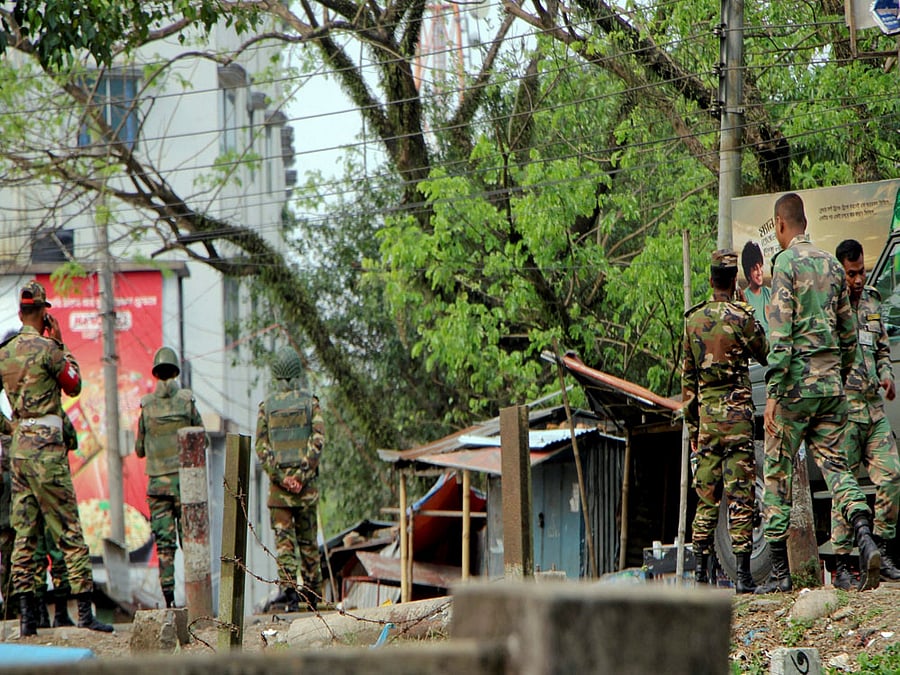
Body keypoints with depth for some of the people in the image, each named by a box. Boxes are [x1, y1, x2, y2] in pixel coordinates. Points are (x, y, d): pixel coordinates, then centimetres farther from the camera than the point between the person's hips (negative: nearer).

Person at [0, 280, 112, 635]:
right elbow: (74, 386, 3)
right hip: (46, 447, -6)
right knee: (69, 532, -5)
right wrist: (61, 346, 8)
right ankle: (84, 611, -8)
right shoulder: (46, 348, -10)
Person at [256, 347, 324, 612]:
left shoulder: (267, 405, 4)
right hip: (306, 481, 0)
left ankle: (290, 589, -17)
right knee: (308, 539, 11)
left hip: (279, 480, 0)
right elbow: (318, 439, -10)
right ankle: (312, 594, 16)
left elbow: (261, 446, -3)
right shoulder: (310, 402, 1)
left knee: (284, 540, -1)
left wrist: (278, 476, -6)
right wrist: (306, 472, -11)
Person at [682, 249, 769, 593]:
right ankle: (743, 574, -9)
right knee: (740, 495, -5)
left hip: (705, 416, 5)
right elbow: (767, 356, 4)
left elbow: (687, 376, 13)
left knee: (706, 497, 10)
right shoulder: (740, 317, -9)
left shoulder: (693, 320, 8)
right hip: (736, 412, -5)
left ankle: (701, 571, 9)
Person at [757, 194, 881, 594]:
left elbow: (780, 333, -15)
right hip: (831, 382, 6)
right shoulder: (832, 265, 12)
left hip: (796, 382, -6)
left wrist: (773, 393, -16)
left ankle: (779, 572, 3)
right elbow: (849, 332, 16)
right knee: (834, 464, 5)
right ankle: (865, 540, -19)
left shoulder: (786, 264, -8)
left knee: (776, 474, 3)